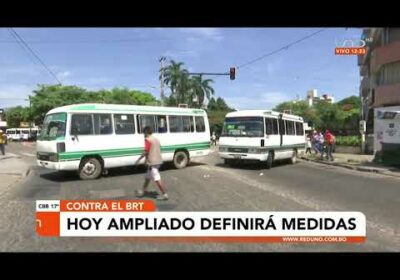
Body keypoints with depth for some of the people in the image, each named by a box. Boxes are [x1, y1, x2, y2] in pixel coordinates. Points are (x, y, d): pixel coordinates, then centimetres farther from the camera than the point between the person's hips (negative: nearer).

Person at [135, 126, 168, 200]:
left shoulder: (148, 139, -12)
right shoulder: (156, 139, 14)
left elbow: (146, 151, -18)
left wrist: (138, 159, -8)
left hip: (152, 162, -10)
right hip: (158, 161, 10)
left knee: (157, 179, -5)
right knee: (147, 177, 21)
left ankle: (164, 194, -2)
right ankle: (143, 191, 33)